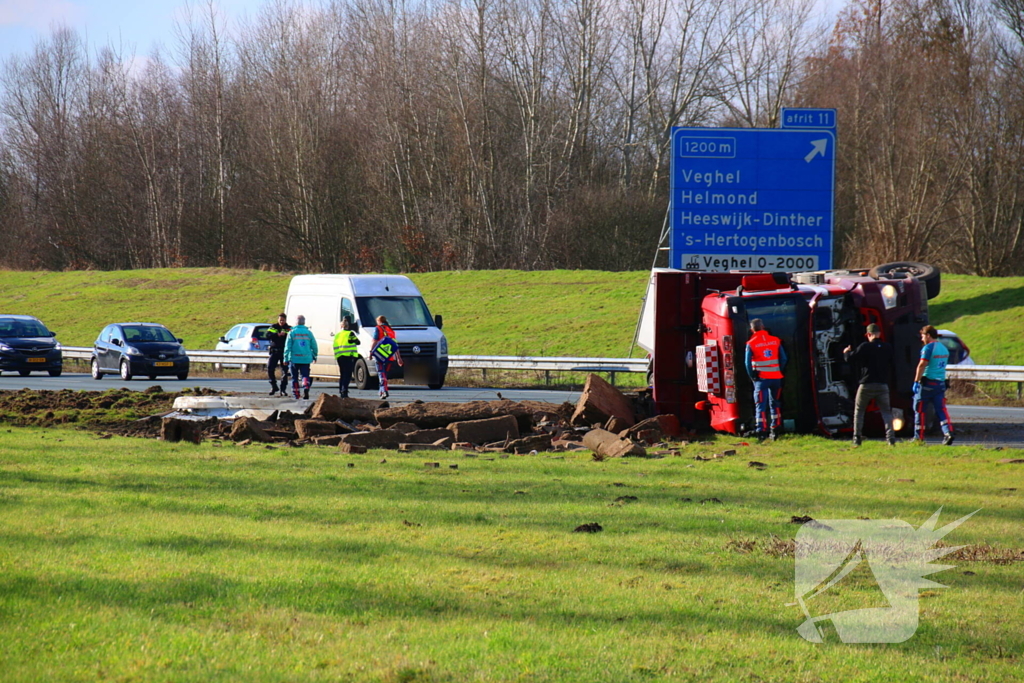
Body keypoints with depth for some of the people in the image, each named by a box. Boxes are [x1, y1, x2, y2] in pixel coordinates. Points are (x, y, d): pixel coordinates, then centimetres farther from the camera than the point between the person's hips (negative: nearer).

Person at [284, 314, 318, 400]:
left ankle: (295, 393, 11)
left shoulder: (292, 333, -1)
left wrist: (286, 359, 1)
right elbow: (314, 346, 7)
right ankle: (306, 388, -25)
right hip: (306, 359, 1)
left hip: (294, 359, -1)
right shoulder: (308, 333, 4)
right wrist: (314, 356, 22)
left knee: (294, 377, 10)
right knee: (305, 375, 1)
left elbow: (287, 347, -4)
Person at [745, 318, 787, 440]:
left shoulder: (751, 344, -6)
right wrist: (779, 372, 13)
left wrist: (752, 377, 4)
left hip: (761, 378, -3)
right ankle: (775, 429, 15)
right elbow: (784, 359, 5)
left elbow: (748, 362, -7)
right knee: (775, 404, 16)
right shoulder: (775, 341, 4)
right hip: (776, 378, 3)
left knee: (760, 405, -1)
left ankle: (761, 430, -10)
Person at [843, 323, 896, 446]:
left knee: (859, 410, 12)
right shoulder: (888, 347, 4)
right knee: (886, 412, 7)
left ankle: (857, 438, 5)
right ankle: (890, 437, -7)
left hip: (866, 385, -2)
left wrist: (847, 352, 13)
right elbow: (891, 363, 18)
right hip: (883, 384, 2)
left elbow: (850, 358, -10)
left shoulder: (865, 346, -9)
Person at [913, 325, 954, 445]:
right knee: (941, 409, 4)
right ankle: (948, 432, -14)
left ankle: (919, 437, 8)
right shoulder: (944, 349, 14)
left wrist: (916, 381, -20)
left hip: (927, 382, -7)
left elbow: (922, 365, -19)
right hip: (940, 383, 7)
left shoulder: (928, 347, -11)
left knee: (919, 410, 4)